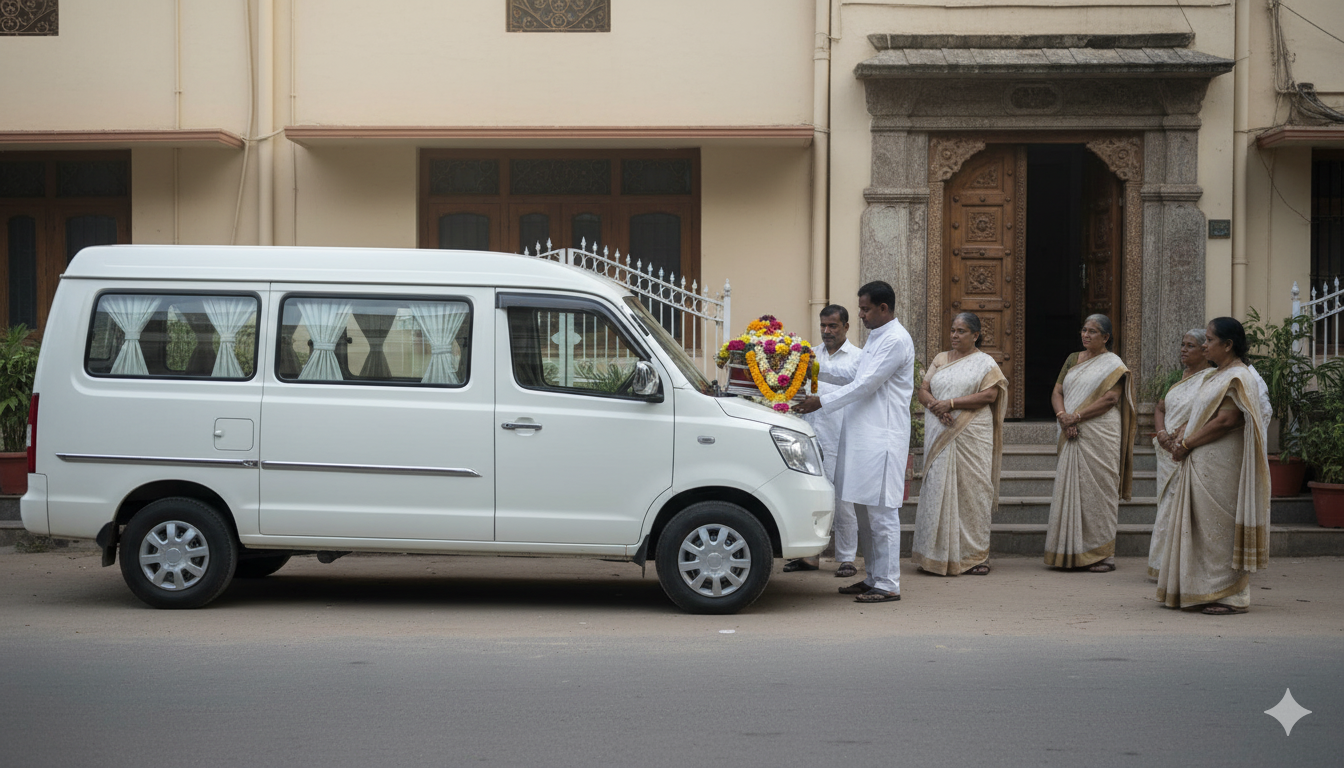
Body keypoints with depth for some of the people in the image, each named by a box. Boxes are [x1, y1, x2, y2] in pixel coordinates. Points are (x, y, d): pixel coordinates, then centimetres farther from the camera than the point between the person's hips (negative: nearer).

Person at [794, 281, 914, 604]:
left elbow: (865, 384, -18)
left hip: (882, 437, -10)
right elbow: (853, 372, 23)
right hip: (866, 435, 10)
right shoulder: (877, 336, 18)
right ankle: (873, 577, 19)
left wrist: (822, 402, -15)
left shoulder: (896, 340, -14)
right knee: (871, 510, 13)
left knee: (882, 511, -7)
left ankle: (888, 585, -4)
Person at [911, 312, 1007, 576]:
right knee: (938, 489, -1)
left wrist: (951, 403, -14)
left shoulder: (985, 363, 4)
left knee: (972, 491, -4)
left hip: (972, 435, -4)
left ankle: (975, 556, 0)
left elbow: (989, 395, -9)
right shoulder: (940, 360, 17)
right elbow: (922, 391, 11)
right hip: (940, 435, 4)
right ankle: (939, 555, 3)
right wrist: (936, 406, -11)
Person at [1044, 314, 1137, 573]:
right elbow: (1057, 392, 11)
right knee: (1070, 488, 4)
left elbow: (1110, 399, -13)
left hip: (1099, 436, -6)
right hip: (1072, 436, 6)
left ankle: (1103, 554, -2)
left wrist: (1075, 417, -16)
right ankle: (1072, 552, 8)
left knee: (1097, 490, -6)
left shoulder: (1113, 364, -2)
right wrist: (1063, 416, -9)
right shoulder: (1073, 359, 16)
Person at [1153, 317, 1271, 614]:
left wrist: (1187, 444, -16)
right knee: (1200, 524, 11)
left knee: (1219, 527, -6)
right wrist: (1185, 430, 2)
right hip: (1201, 465, 10)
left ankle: (1230, 596, -1)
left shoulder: (1238, 378, -13)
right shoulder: (1216, 376, 18)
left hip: (1221, 467, -10)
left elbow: (1226, 421, -20)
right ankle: (1204, 592, 17)